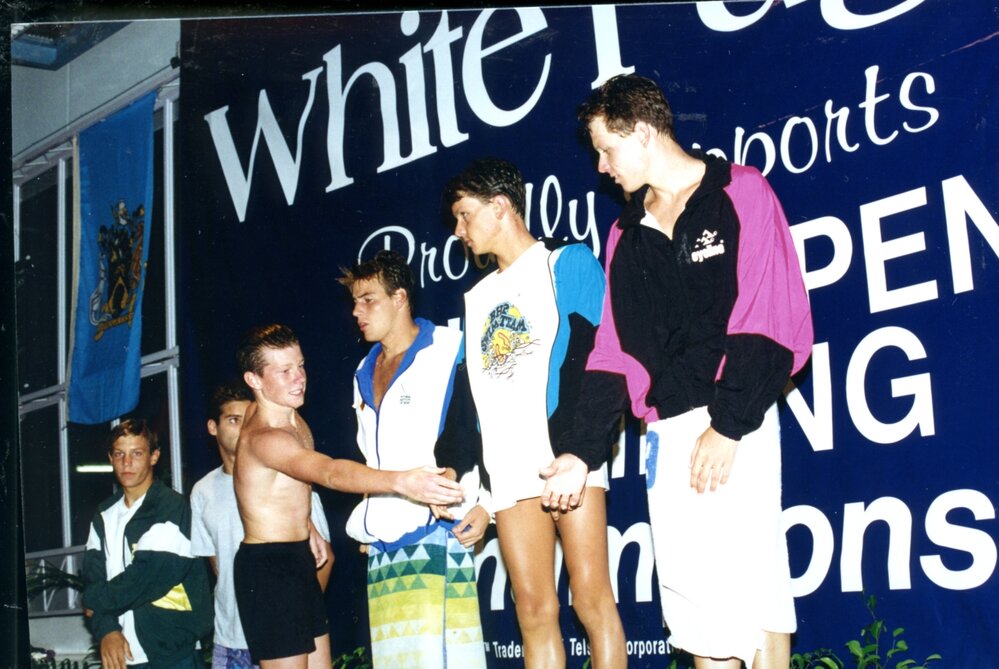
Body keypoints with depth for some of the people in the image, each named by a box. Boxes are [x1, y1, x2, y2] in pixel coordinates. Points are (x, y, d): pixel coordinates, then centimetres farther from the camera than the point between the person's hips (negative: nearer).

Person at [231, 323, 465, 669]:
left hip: (299, 559, 10)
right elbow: (330, 472, -44)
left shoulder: (291, 414, 5)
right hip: (267, 565, -10)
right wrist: (401, 481, -58)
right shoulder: (263, 438, -26)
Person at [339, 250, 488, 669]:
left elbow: (480, 435, -8)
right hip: (383, 542, 7)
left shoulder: (448, 352, -2)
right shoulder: (365, 373, 20)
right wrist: (362, 522, 17)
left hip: (437, 530, -7)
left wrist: (484, 502, -19)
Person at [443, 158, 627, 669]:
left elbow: (594, 359, -6)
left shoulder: (569, 263, 6)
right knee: (534, 611, 2)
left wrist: (575, 451, -17)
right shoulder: (476, 298, 24)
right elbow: (469, 393, 21)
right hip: (508, 472, 6)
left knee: (591, 598, -9)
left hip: (568, 460, -5)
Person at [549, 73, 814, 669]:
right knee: (693, 600, 4)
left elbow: (767, 324, -8)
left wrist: (728, 427, -15)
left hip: (733, 425, -5)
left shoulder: (742, 195, 0)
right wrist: (582, 453, 10)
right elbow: (613, 352, 17)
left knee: (748, 588, -9)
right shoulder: (627, 233, 17)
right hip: (665, 434, 6)